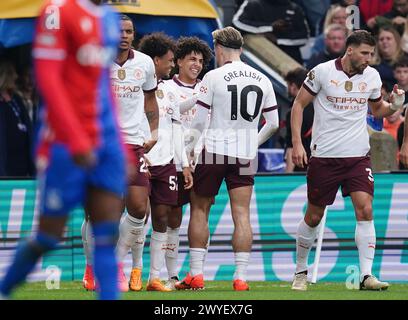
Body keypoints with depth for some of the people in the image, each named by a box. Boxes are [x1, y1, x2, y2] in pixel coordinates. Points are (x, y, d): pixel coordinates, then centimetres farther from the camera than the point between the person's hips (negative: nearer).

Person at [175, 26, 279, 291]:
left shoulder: (214, 77, -7)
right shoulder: (262, 80, 6)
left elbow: (199, 122, -6)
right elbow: (273, 123, 11)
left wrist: (189, 150, 7)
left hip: (215, 150, -3)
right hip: (246, 155, 3)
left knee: (199, 209, 9)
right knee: (242, 214, 2)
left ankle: (196, 274, 6)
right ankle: (241, 277, -5)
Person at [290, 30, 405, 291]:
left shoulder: (372, 76, 4)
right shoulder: (322, 72, -7)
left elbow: (377, 109, 19)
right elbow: (299, 105, 1)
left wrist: (393, 106, -3)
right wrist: (297, 143, -6)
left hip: (358, 156, 2)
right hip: (324, 156, -2)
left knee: (365, 210, -14)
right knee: (314, 216, 6)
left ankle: (367, 275, -14)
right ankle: (301, 272, 25)